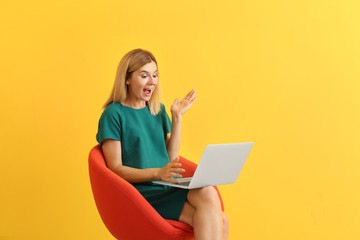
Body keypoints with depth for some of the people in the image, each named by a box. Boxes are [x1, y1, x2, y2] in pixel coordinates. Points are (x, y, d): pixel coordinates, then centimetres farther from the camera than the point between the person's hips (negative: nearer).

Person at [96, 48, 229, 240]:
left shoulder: (158, 110, 17)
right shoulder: (113, 114, -2)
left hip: (170, 188, 6)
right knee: (208, 196, -30)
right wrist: (158, 173, -21)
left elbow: (172, 157, 14)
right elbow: (115, 168, -8)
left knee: (219, 221, -23)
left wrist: (177, 118, 7)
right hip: (142, 193, -6)